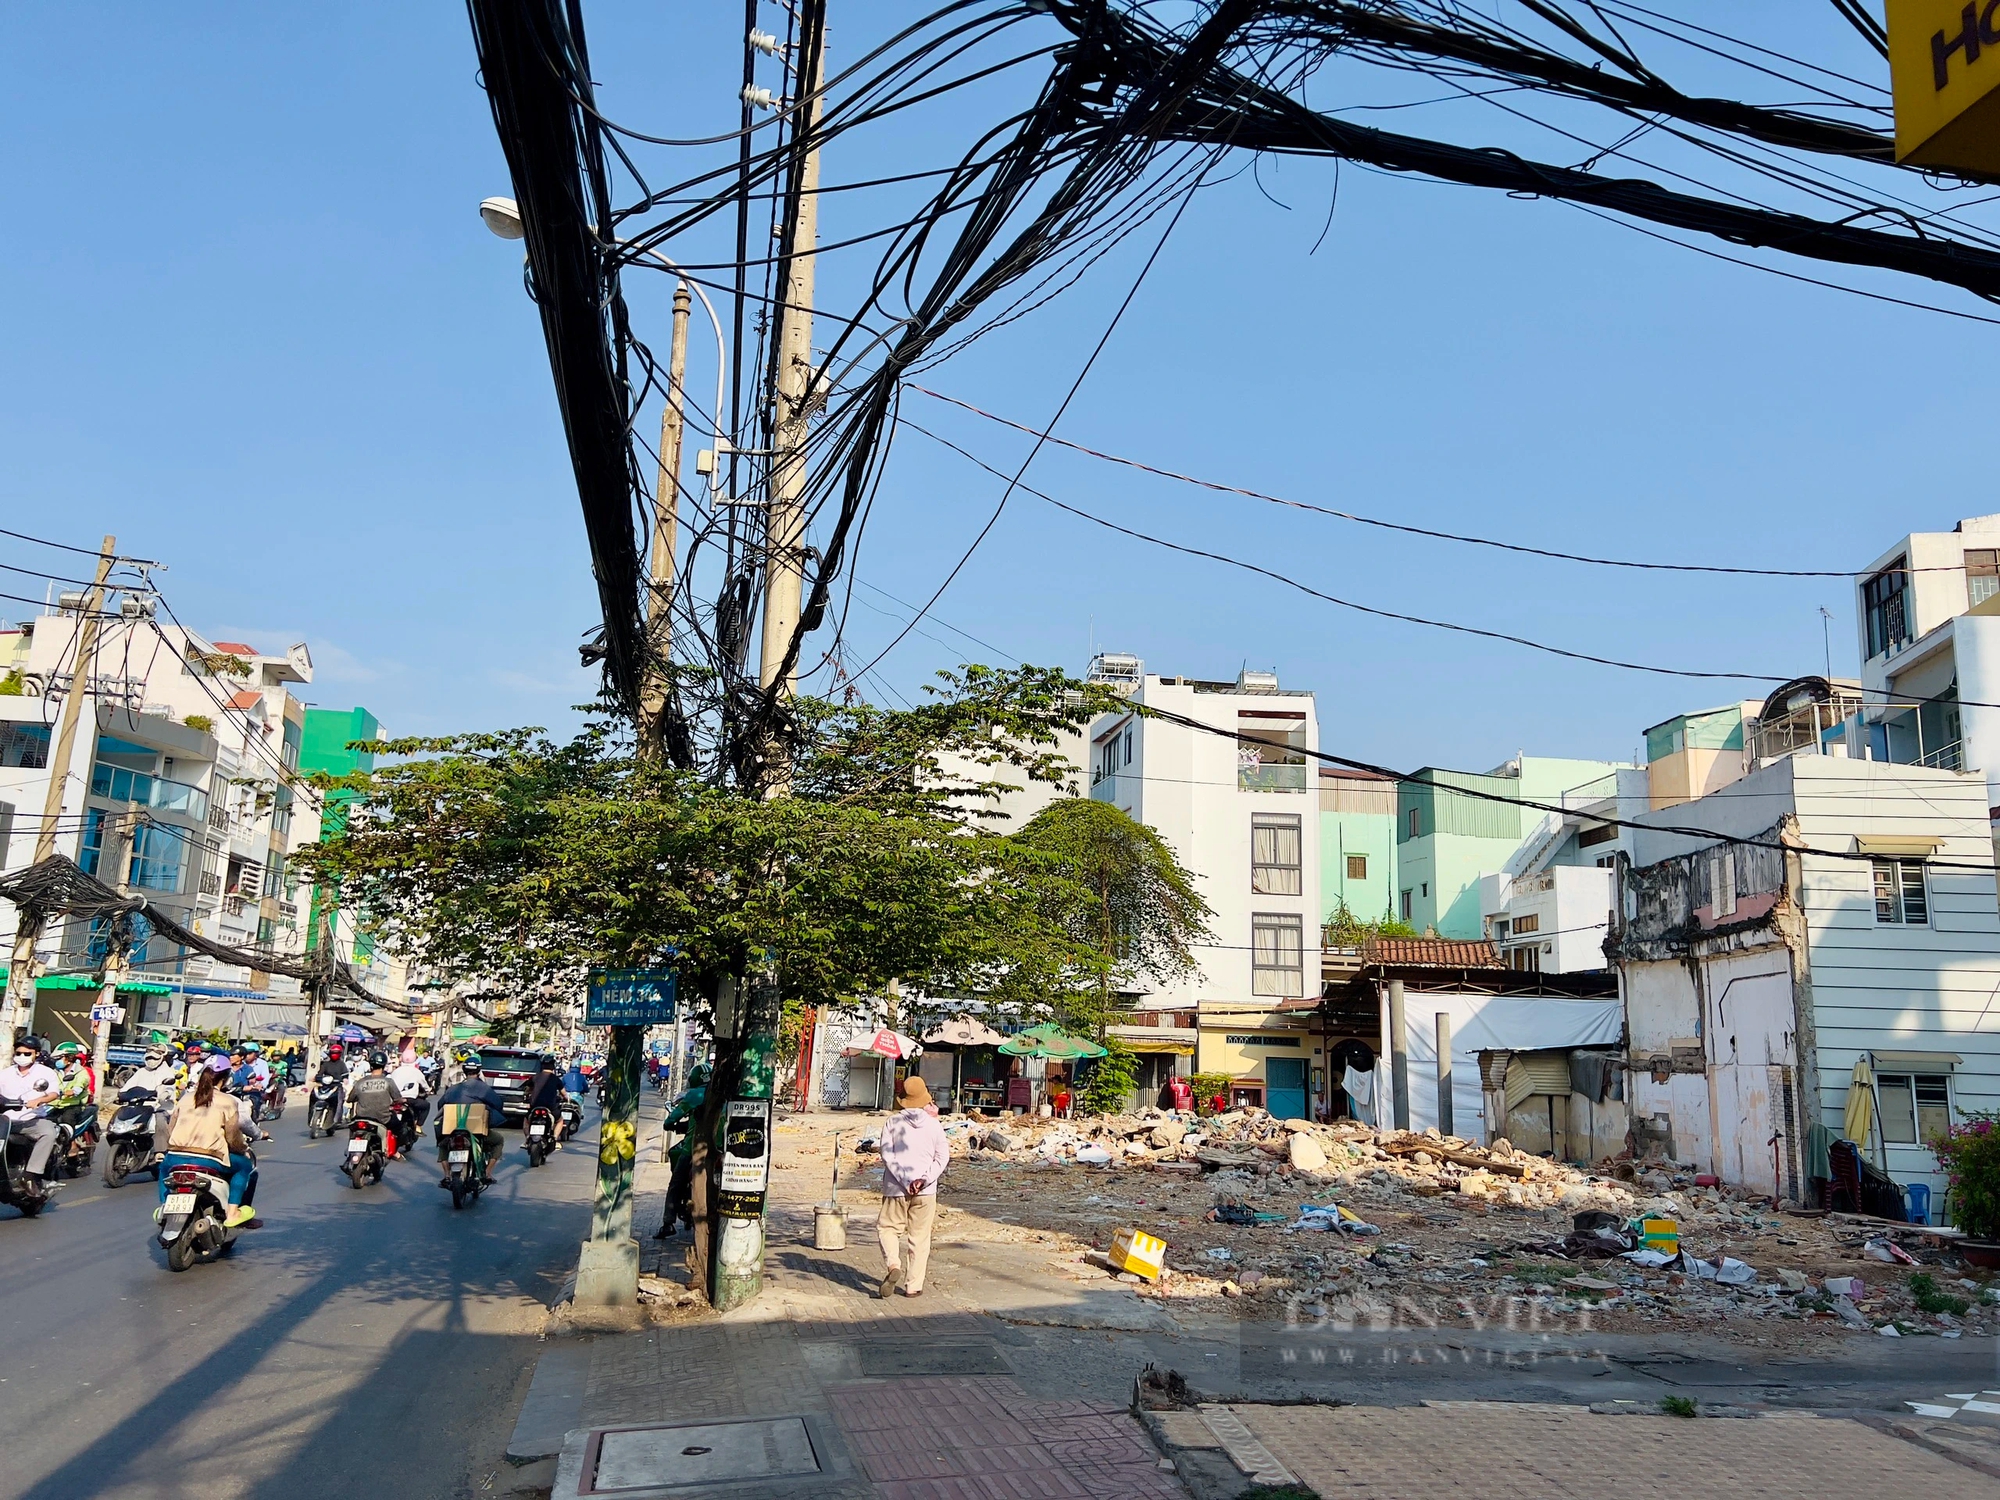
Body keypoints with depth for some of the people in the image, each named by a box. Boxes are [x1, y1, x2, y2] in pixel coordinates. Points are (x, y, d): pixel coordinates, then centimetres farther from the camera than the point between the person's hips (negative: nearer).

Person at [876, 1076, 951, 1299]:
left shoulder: (893, 1122, -4)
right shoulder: (933, 1123, 0)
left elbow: (887, 1155, -10)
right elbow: (942, 1157, -4)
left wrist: (904, 1180, -10)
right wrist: (925, 1179, -10)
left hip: (896, 1188, -1)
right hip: (926, 1191, 1)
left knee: (887, 1228, 14)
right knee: (919, 1239, 10)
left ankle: (894, 1266, -10)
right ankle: (913, 1286, 10)